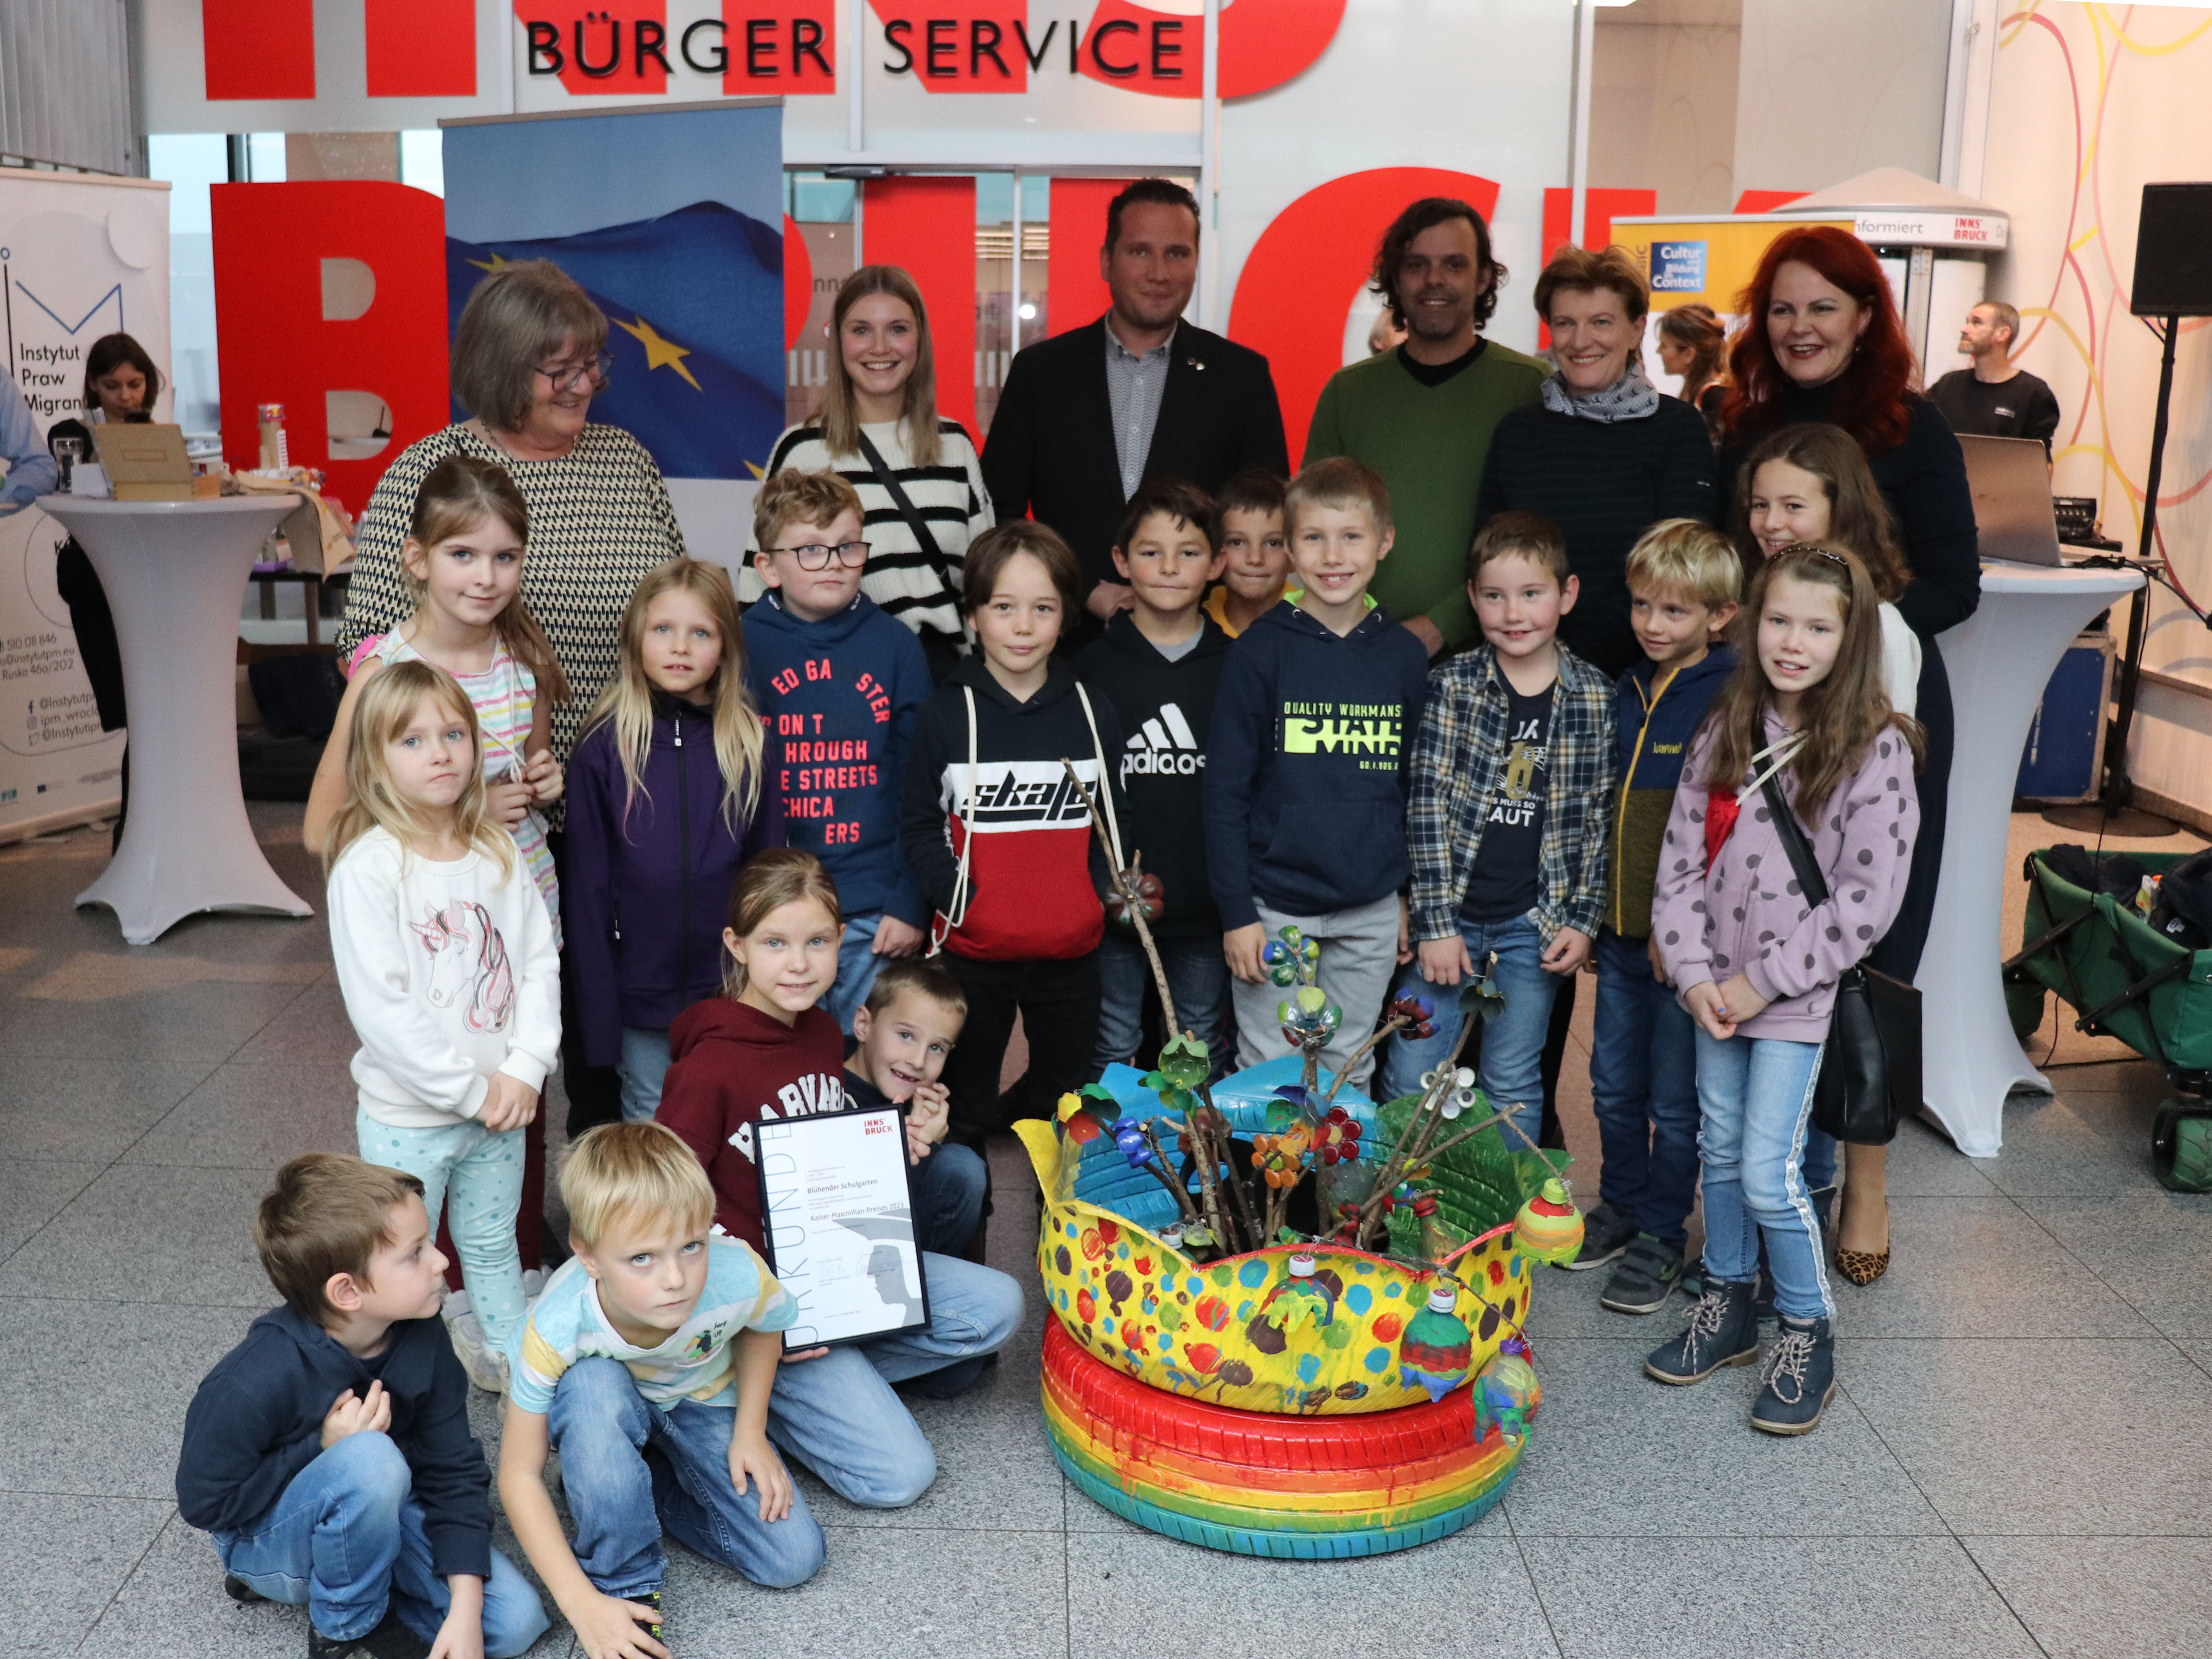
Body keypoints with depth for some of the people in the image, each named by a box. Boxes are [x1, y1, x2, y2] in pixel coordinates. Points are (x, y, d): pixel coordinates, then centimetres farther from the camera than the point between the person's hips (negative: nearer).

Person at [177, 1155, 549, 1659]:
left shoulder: (421, 1339, -15)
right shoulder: (256, 1382, -31)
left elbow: (454, 1471, -11)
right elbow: (204, 1503, -20)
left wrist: (465, 1610, -20)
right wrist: (323, 1448, -26)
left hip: (371, 1511, 6)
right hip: (264, 1536, -6)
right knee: (372, 1461, -38)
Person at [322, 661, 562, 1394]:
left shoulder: (499, 853, 1)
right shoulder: (369, 866, -17)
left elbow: (539, 961, 2)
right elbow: (380, 1005, -21)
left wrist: (524, 1068, -10)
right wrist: (470, 1091, -18)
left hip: (500, 1107, 5)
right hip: (409, 1118, -5)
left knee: (494, 1247, 22)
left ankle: (511, 1358, 39)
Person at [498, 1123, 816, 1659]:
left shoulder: (739, 1277, -34)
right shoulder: (557, 1329, -37)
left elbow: (762, 1329, -6)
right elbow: (519, 1477, -27)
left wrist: (750, 1433, -12)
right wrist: (582, 1605, -32)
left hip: (703, 1402, 2)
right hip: (604, 1411, -2)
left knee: (793, 1560, -12)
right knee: (591, 1386, -39)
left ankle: (638, 1482, 9)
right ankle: (623, 1584, -18)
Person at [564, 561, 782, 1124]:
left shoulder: (751, 744, 0)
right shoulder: (604, 748, -4)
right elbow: (586, 887, -2)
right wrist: (597, 1013, -5)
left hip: (731, 992, 1)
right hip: (640, 991, -1)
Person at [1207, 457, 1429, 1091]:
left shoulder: (1405, 655, 3)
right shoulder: (1260, 651, -7)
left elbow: (1414, 786, 12)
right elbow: (1225, 789, -6)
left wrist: (1410, 895, 12)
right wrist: (1236, 912, -9)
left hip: (1371, 913, 3)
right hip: (1274, 905, -3)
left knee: (1350, 1076, 14)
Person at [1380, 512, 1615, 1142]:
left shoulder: (1595, 697, 0)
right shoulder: (1452, 684, -5)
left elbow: (1598, 818, 5)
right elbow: (1428, 805, -7)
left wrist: (1583, 921, 0)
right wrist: (1435, 923, -11)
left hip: (1535, 924, 1)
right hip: (1451, 913, 0)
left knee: (1514, 1087, 9)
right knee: (1410, 1081, 3)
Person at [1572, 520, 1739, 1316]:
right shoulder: (1624, 693, 8)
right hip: (1620, 930, 6)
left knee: (1674, 1099, 7)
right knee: (1615, 1086, 17)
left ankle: (1662, 1235, 22)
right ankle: (1621, 1205, 35)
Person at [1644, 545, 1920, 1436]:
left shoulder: (1876, 750, -13)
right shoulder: (1727, 729, 2)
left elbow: (1867, 897, -15)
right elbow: (1682, 855, 2)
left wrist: (1765, 981, -14)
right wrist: (1694, 970, -8)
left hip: (1795, 996, -5)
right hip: (1715, 986, 5)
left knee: (1769, 1172, -5)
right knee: (1719, 1151, 15)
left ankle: (1809, 1334, 15)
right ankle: (1727, 1307, 33)